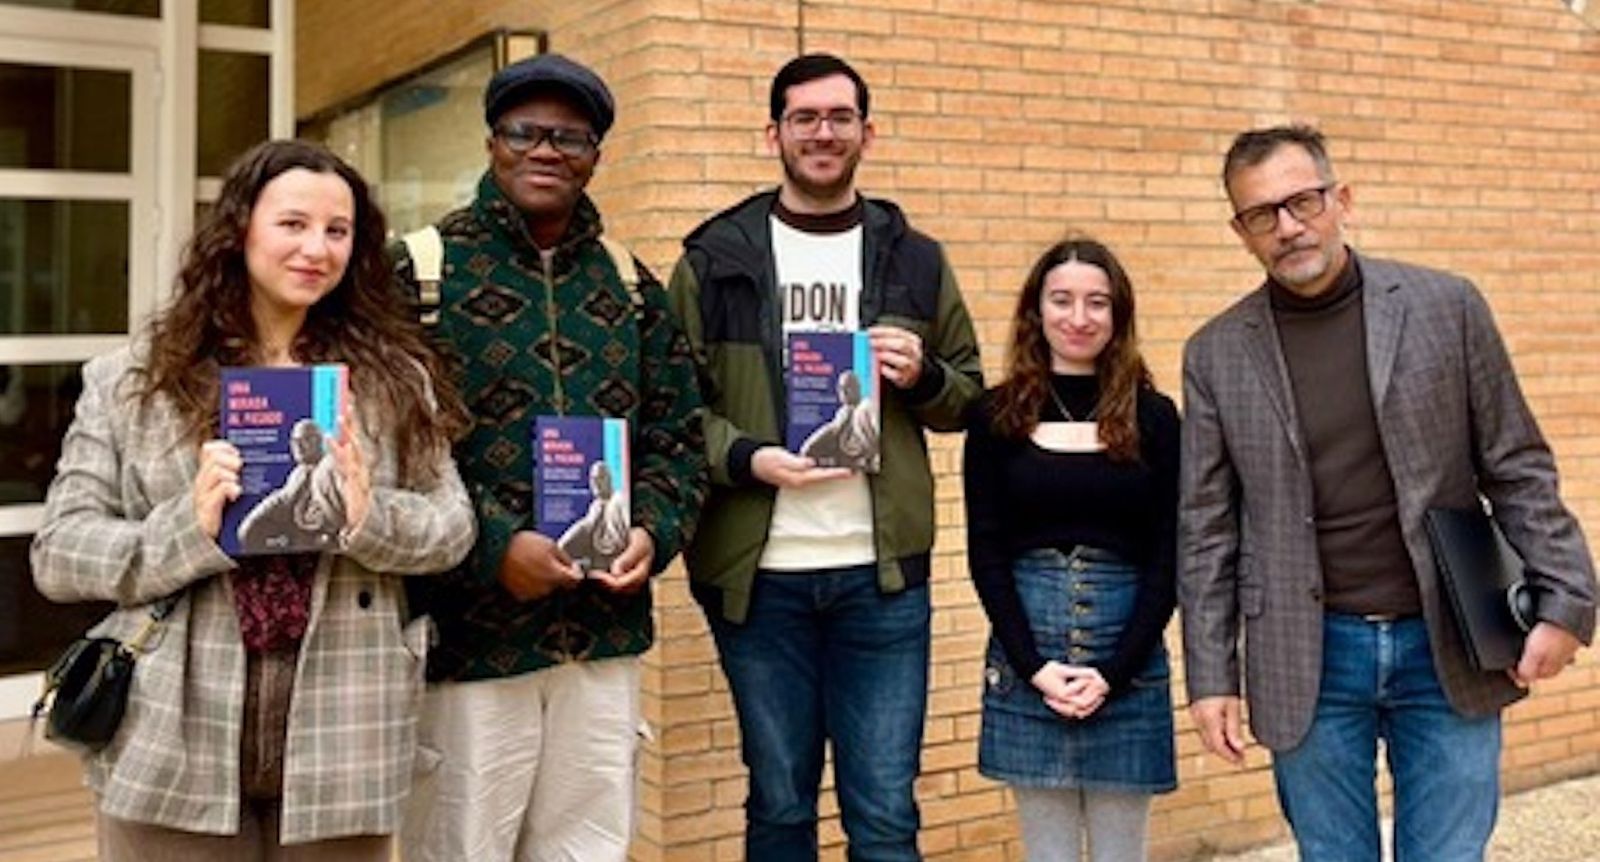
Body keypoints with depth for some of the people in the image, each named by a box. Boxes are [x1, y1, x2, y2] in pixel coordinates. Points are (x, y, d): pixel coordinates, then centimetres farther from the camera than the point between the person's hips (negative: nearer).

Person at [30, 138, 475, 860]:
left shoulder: (391, 375, 6)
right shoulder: (129, 381, 3)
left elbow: (452, 525, 5)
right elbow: (58, 555, 0)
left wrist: (370, 518, -16)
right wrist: (188, 530, -17)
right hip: (175, 746, -1)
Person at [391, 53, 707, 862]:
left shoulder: (628, 282, 12)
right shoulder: (424, 269, -3)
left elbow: (678, 433, 13)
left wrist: (653, 530, -5)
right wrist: (494, 549, -18)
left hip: (605, 633, 5)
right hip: (470, 631, -4)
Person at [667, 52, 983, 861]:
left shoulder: (915, 260, 9)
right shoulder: (715, 258, 4)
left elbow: (969, 395, 15)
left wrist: (922, 377, -7)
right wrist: (746, 457, -15)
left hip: (882, 573, 1)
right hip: (758, 575, -1)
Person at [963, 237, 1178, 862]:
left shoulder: (1153, 417, 3)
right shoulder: (997, 416, 3)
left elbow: (1168, 557, 1)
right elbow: (985, 553, 0)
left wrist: (1116, 670, -9)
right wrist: (1034, 666, -10)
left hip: (1128, 664, 0)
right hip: (1025, 664, 0)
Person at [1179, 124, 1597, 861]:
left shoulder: (1447, 307, -1)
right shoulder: (1216, 354, 1)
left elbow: (1517, 470, 2)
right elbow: (1207, 529, 2)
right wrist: (1211, 676, 0)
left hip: (1448, 648, 0)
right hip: (1308, 660, 0)